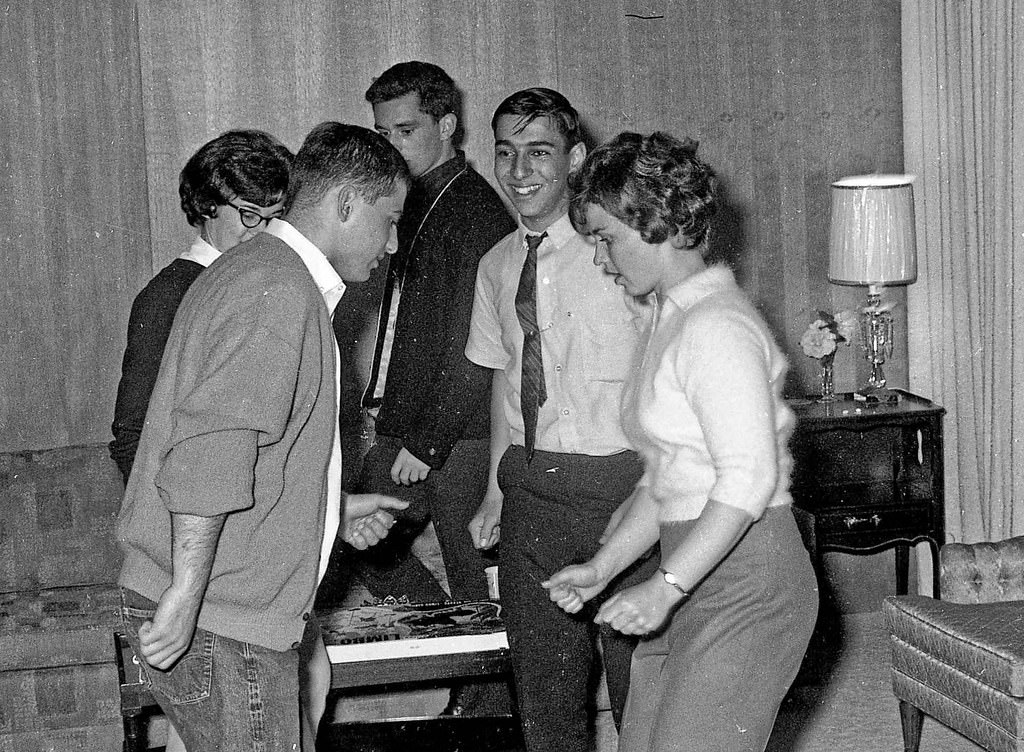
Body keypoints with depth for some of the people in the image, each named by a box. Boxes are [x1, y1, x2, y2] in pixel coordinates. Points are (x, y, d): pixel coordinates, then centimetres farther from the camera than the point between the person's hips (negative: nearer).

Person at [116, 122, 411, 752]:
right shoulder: (281, 292, -16)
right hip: (220, 626, -10)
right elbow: (208, 450, -26)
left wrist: (334, 508, 23)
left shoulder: (254, 272, 19)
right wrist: (187, 597, -27)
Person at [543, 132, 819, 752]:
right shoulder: (676, 322, 17)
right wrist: (602, 568, 12)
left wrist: (665, 586, -22)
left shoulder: (717, 326, -14)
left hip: (747, 589, -9)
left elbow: (749, 479, -22)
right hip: (695, 582, 9)